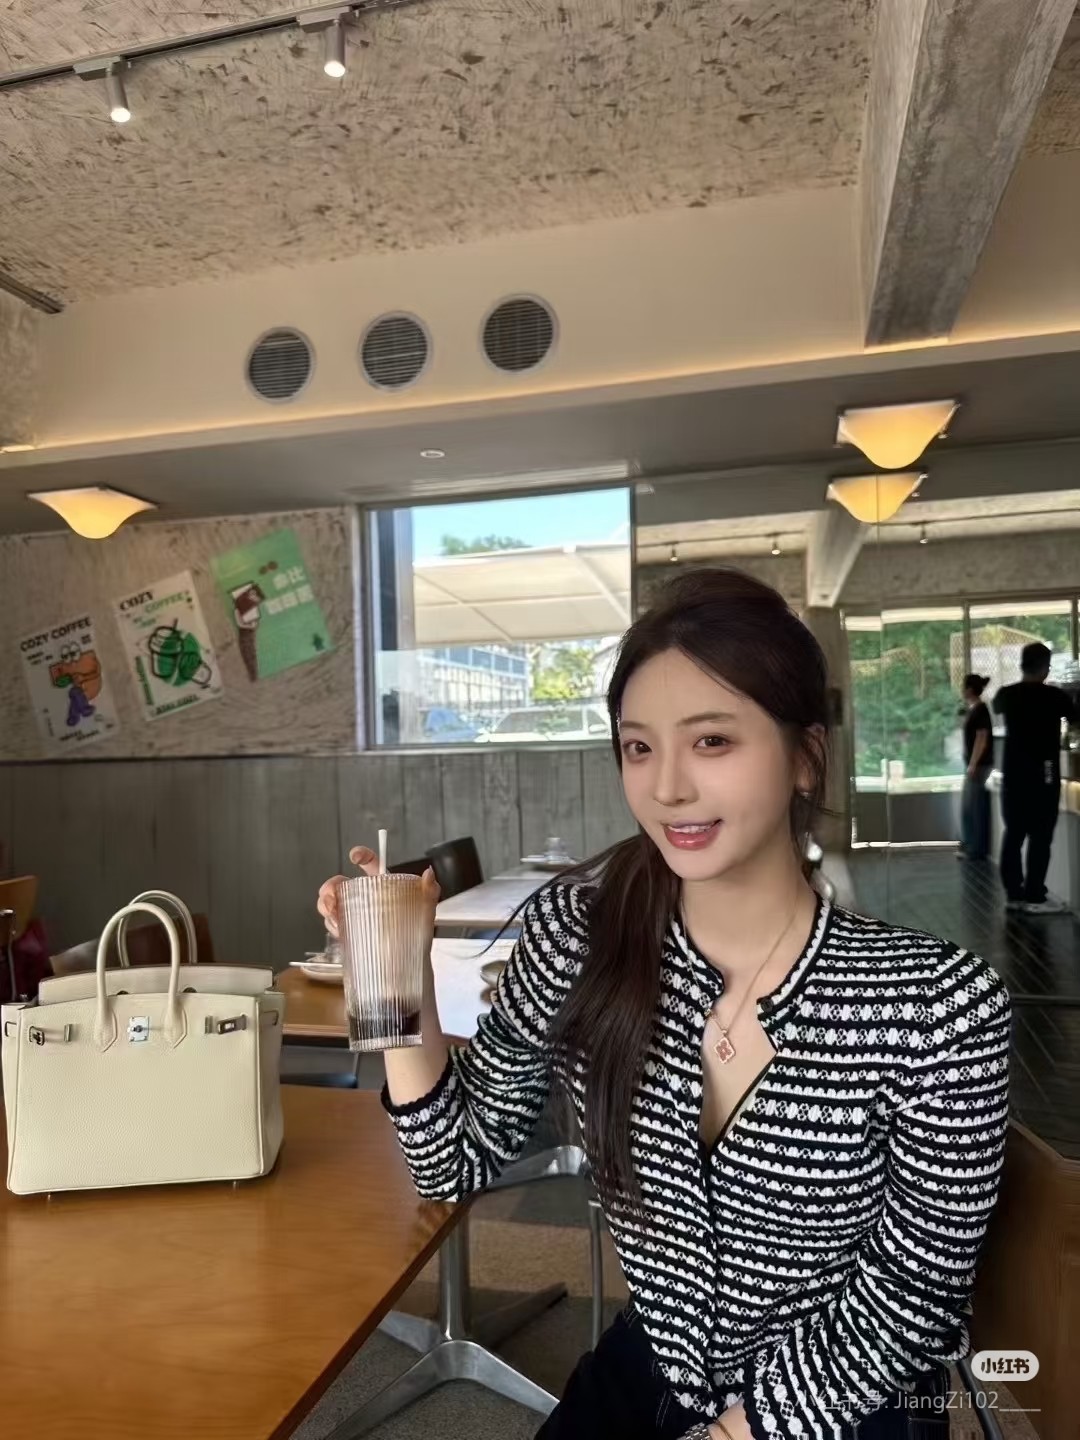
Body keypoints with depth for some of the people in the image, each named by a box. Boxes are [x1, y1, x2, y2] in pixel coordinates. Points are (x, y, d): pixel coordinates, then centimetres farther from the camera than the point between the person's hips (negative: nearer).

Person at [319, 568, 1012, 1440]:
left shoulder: (940, 1005, -25)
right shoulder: (577, 932, -16)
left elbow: (915, 1291, -13)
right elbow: (462, 1162, -9)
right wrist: (404, 990, -23)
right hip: (649, 1369, 2)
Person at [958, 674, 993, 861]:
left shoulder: (980, 710, -15)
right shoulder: (972, 709, 13)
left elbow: (982, 739, -19)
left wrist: (973, 765, -20)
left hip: (979, 766, -10)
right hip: (973, 765, 10)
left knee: (977, 807, -4)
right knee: (968, 806, 15)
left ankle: (978, 849, 2)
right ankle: (969, 845, 24)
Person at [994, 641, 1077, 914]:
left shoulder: (1006, 695, 3)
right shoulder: (1053, 695, -9)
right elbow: (1074, 718, 8)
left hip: (1012, 774, 5)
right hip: (1041, 775, -5)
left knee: (1013, 833, 9)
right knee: (1040, 837, -1)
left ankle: (1013, 893, 13)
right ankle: (1034, 897, 0)